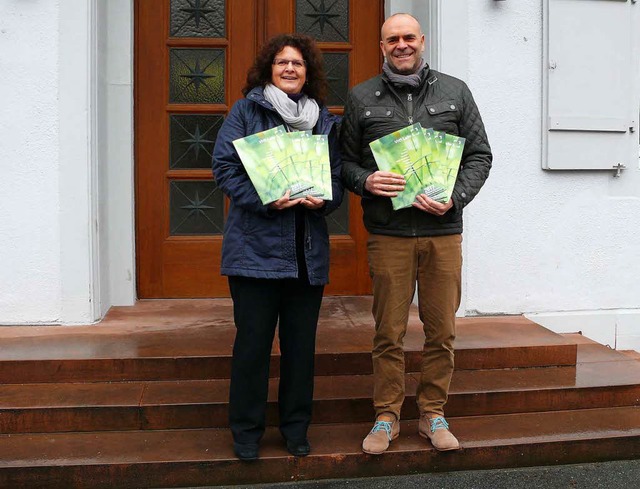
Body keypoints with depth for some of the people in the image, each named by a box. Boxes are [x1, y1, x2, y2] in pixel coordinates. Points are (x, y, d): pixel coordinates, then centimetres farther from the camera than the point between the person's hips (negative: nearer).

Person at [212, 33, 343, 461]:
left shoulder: (324, 120, 14)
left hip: (308, 250, 4)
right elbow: (225, 165, -5)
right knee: (253, 341, 2)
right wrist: (264, 200, -18)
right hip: (256, 245, -3)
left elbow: (338, 176, 14)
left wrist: (324, 199, -8)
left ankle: (296, 427, 25)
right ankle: (246, 431, 17)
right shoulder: (246, 110, 3)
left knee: (301, 341, 10)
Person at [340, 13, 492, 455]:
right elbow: (345, 161, 10)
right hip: (388, 233, -1)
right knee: (389, 332, 4)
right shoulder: (361, 98, 8)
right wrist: (366, 182, -11)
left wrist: (455, 197, -8)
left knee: (442, 331, 7)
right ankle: (387, 417, 19)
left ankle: (433, 414, 23)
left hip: (443, 232, 1)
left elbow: (480, 155, 8)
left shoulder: (455, 93, 9)